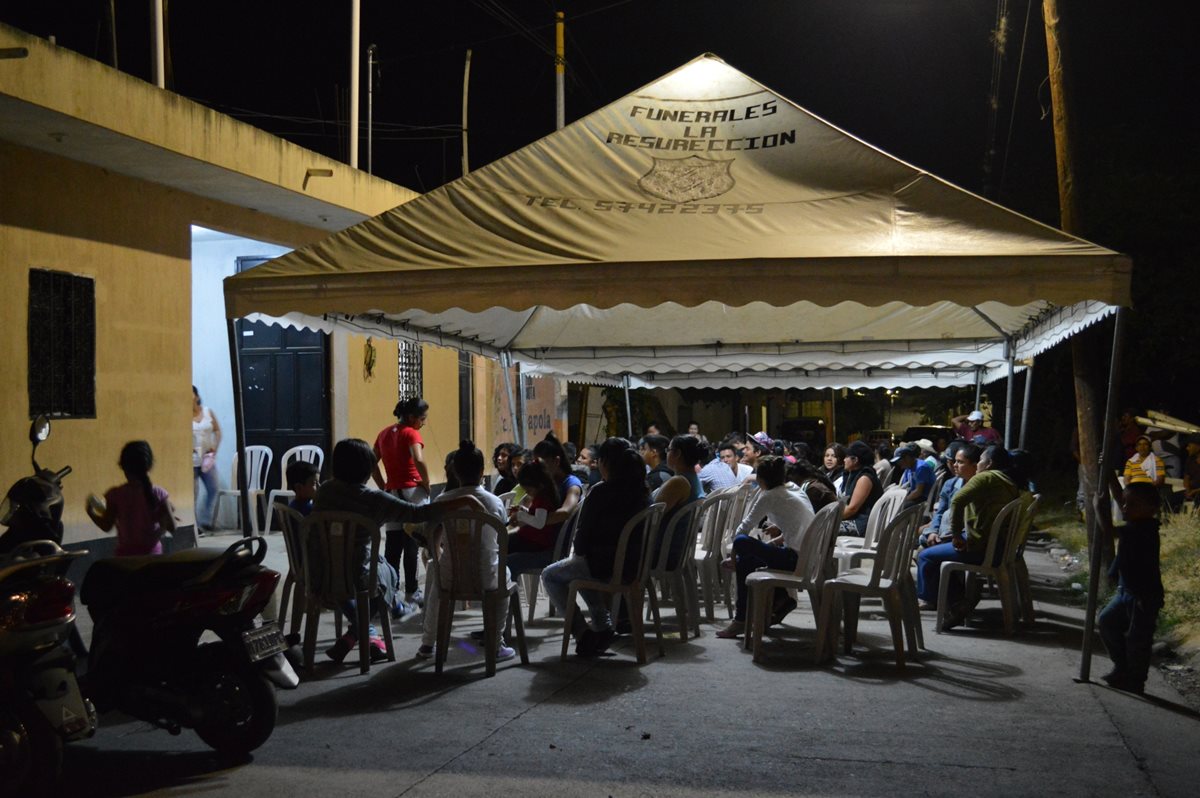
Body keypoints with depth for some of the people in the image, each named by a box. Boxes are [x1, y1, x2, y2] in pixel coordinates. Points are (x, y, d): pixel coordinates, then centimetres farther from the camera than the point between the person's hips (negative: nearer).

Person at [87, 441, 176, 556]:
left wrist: (91, 512, 14)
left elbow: (106, 526, -2)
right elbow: (172, 527, -9)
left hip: (126, 555, 0)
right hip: (153, 553, 0)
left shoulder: (116, 495, -10)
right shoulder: (159, 494, -9)